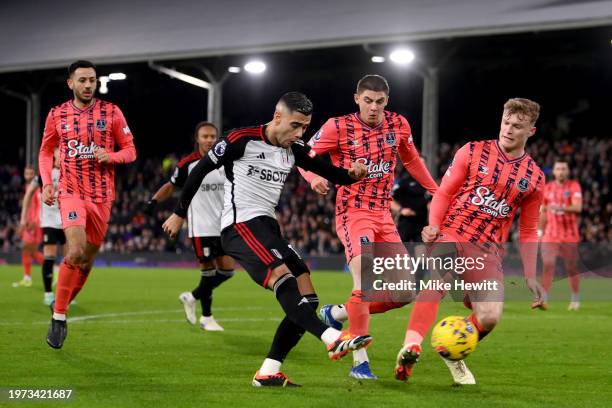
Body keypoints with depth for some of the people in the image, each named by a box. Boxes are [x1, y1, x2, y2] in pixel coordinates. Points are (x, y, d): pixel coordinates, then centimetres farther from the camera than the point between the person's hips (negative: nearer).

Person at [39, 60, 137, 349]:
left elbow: (130, 150, 5)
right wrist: (46, 183, 1)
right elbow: (46, 151, 15)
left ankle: (62, 311, 26)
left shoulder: (111, 112, 2)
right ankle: (58, 317, -12)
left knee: (87, 259, 7)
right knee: (76, 251, -22)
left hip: (102, 195, 2)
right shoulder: (57, 115, 4)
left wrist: (111, 156, -16)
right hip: (71, 192, -2)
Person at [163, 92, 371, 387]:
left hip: (267, 228, 8)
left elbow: (329, 172, 7)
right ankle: (332, 338, -44)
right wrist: (180, 213, 6)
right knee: (283, 278, -31)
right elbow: (201, 169, 0)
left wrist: (352, 174, -16)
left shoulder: (294, 150, 10)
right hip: (240, 226, -8)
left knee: (307, 299, -2)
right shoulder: (242, 140, -8)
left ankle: (268, 372, -3)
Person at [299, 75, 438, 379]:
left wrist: (436, 191, 19)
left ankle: (335, 314, 23)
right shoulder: (339, 127, -8)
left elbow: (411, 160, 22)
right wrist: (314, 177, -21)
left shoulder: (398, 125, 5)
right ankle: (359, 362, -15)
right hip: (353, 213, -6)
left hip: (383, 215, 6)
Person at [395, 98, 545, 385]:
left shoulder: (534, 178, 11)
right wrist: (433, 226, -11)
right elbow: (444, 192, 7)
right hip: (451, 235, -2)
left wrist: (530, 276, 13)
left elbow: (528, 231, 18)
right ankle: (411, 347, -45)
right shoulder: (473, 152, 5)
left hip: (487, 251, 2)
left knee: (489, 318, -15)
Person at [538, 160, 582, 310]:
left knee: (572, 268, 5)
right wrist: (541, 230, 16)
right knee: (547, 265, -11)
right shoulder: (547, 188, 9)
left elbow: (578, 207, -17)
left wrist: (560, 207, -31)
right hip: (551, 235, 2)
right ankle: (543, 299, -14)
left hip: (570, 235, -2)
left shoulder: (574, 186, -3)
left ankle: (575, 300, 19)